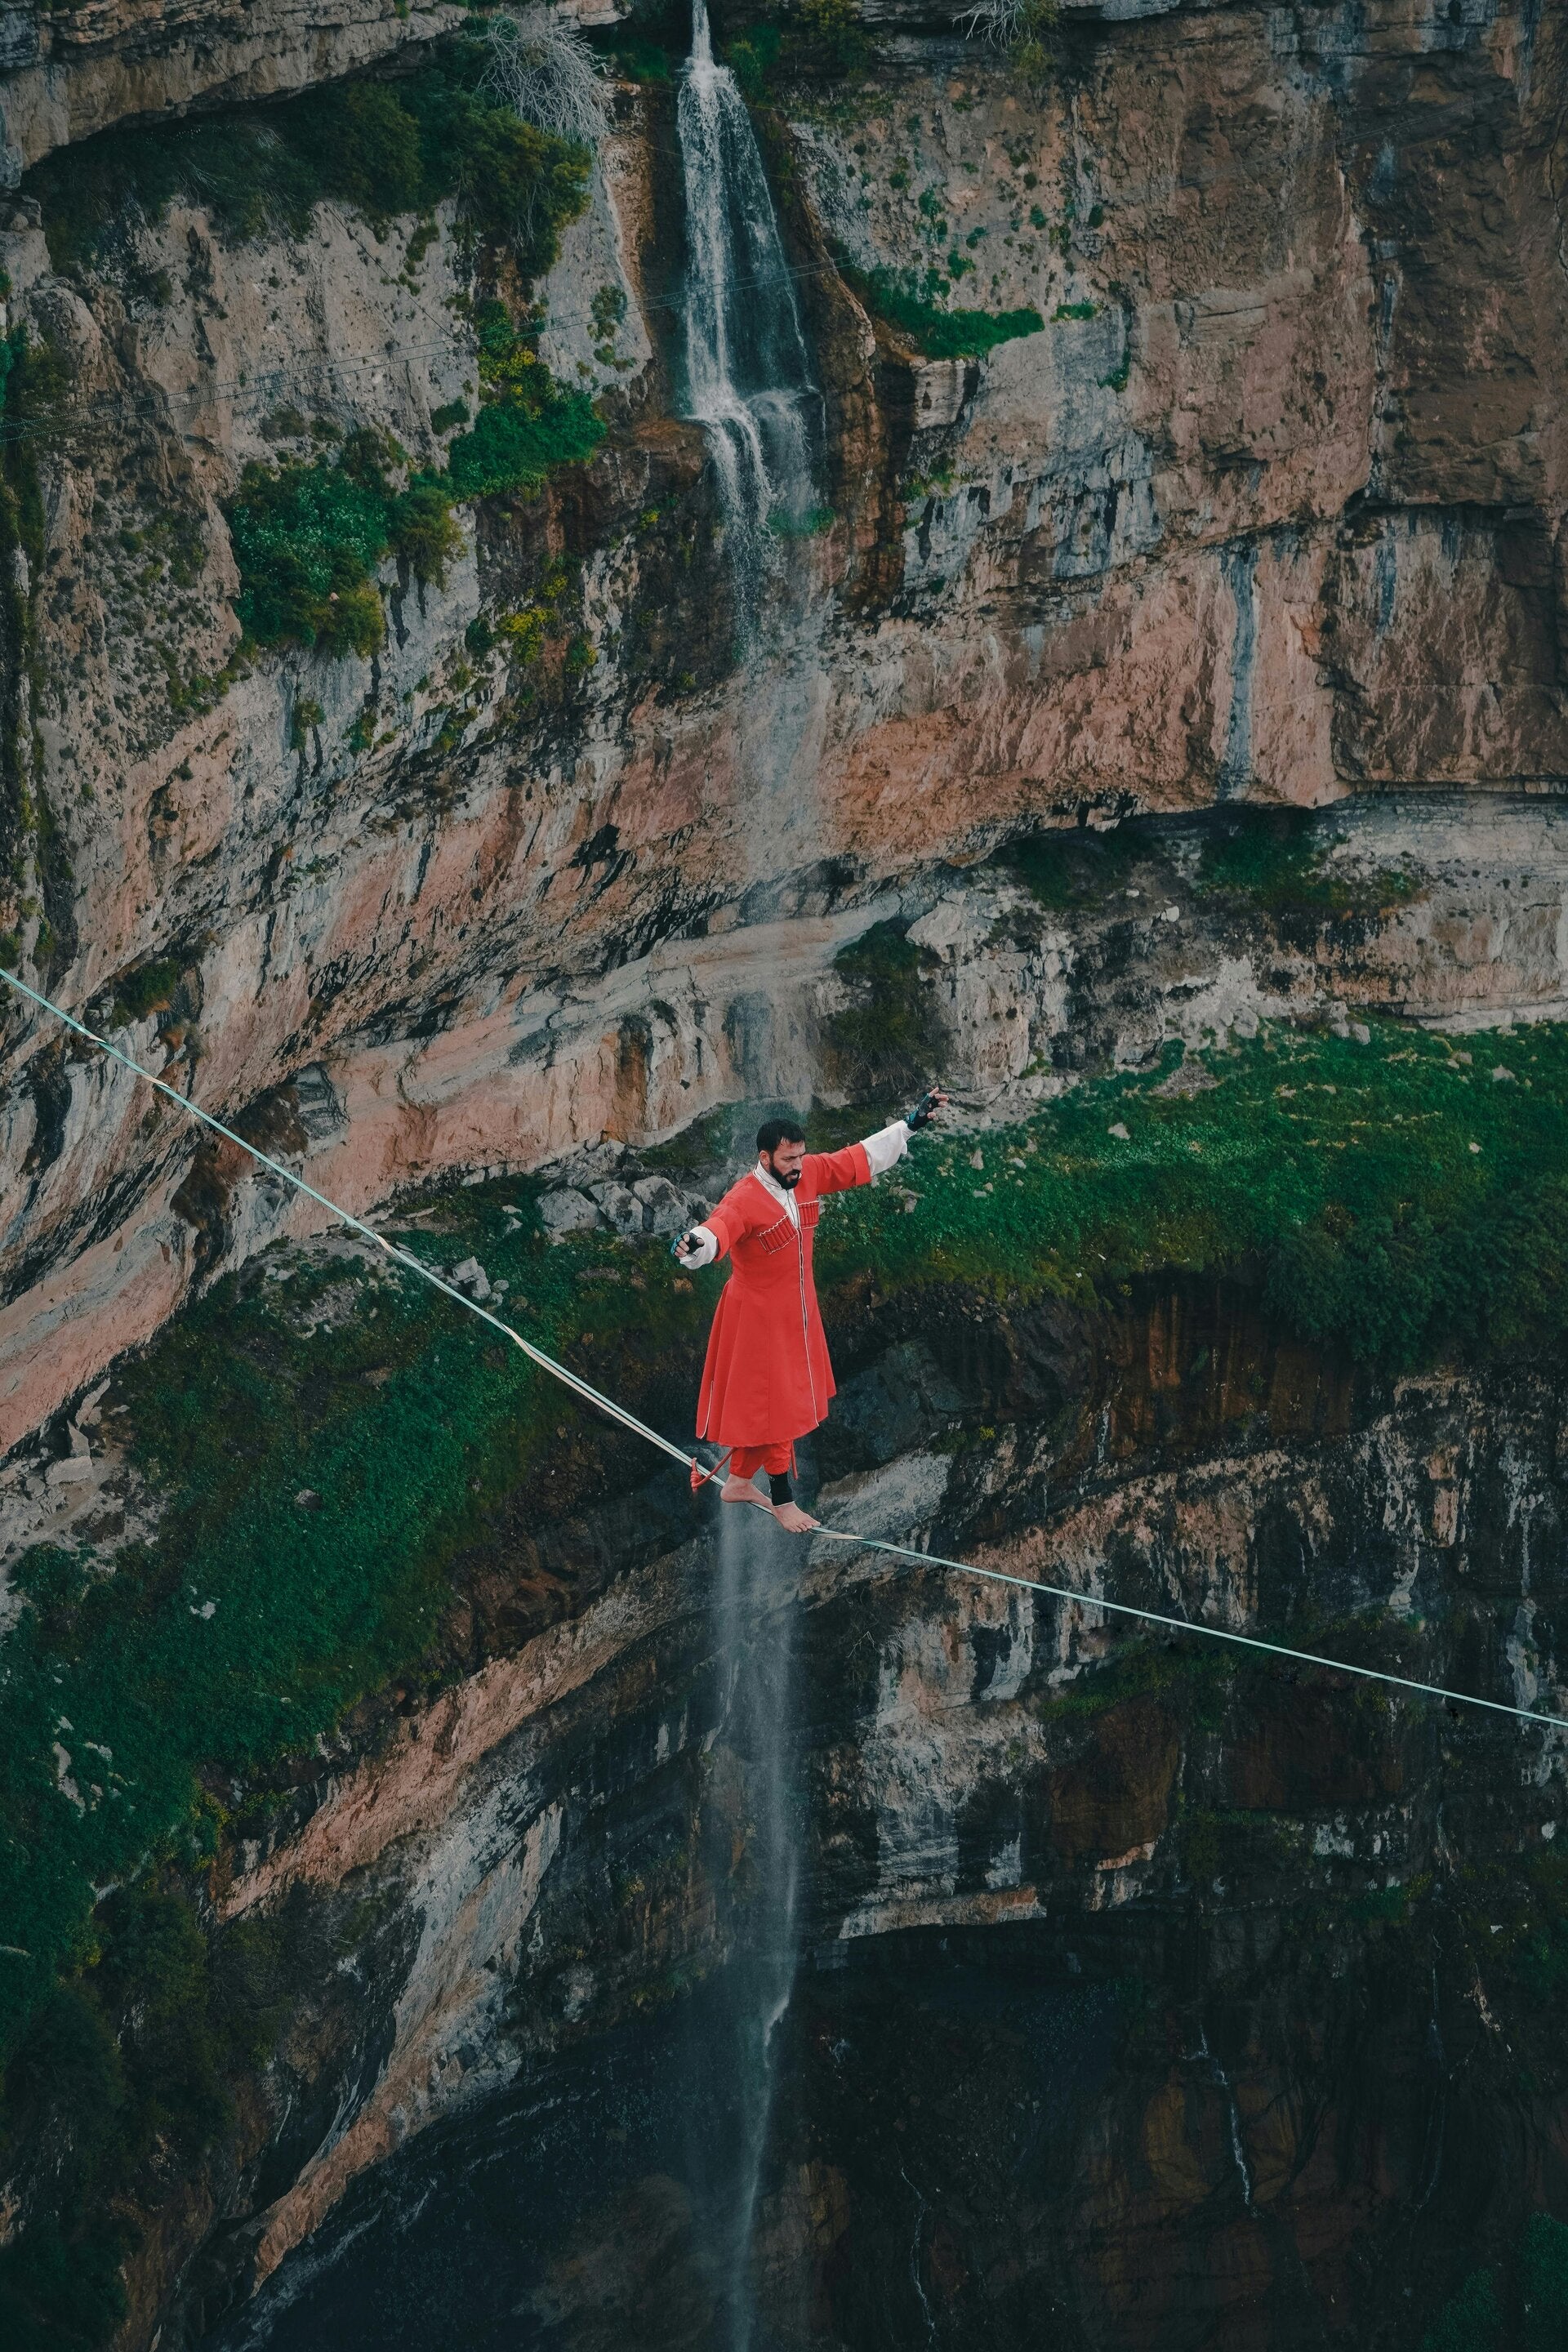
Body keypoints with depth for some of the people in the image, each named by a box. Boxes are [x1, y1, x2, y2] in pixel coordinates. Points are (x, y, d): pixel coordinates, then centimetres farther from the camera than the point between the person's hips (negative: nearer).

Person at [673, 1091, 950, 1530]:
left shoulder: (808, 1174, -7)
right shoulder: (744, 1200, -28)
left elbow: (862, 1158, 4)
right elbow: (718, 1230, -48)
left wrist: (911, 1125, 5)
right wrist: (695, 1245, -71)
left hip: (797, 1312, 7)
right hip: (759, 1317, -7)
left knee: (758, 1406, 21)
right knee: (773, 1407, 5)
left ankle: (739, 1481, 38)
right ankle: (782, 1499, 20)